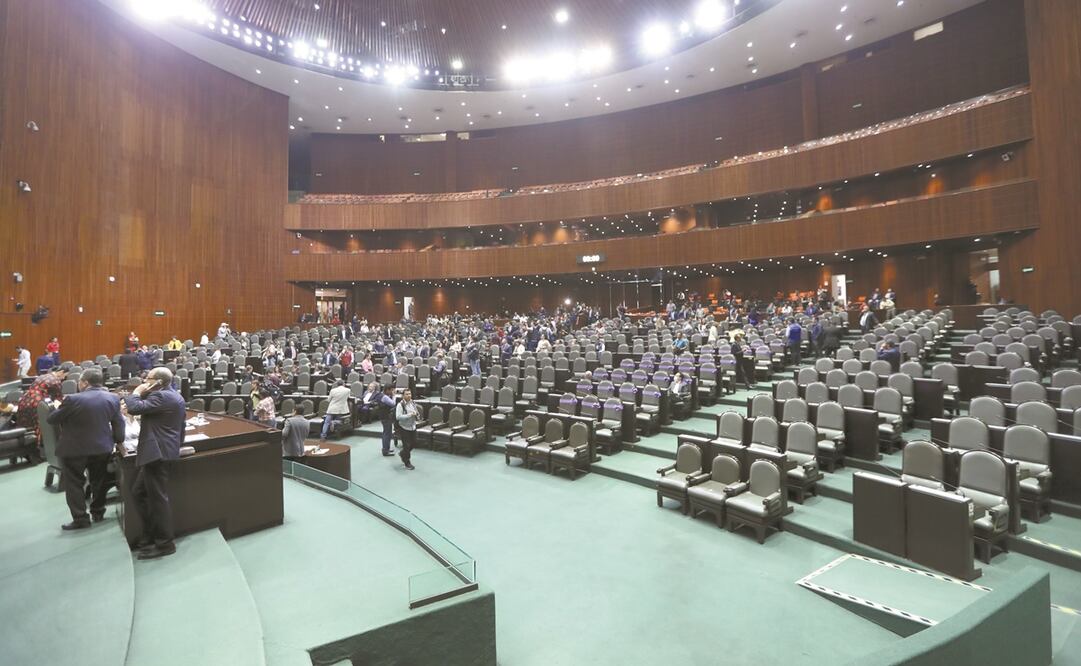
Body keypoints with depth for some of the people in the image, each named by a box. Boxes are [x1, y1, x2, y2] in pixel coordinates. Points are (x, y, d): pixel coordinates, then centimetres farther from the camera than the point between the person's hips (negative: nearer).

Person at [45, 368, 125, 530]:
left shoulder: (73, 399, -19)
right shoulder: (113, 398, -4)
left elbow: (52, 419, -6)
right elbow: (118, 423, 5)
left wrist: (60, 409, 15)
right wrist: (119, 441, 18)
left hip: (75, 449, -4)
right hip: (102, 447, 5)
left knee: (74, 483, 7)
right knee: (99, 481, 17)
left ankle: (80, 519, 9)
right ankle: (98, 513, 28)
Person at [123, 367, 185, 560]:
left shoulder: (162, 396, -16)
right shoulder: (173, 396, 18)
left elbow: (135, 408, -22)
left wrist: (137, 392, -4)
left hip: (157, 452, -11)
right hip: (159, 450, 11)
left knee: (158, 497, -5)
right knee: (139, 492, 18)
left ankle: (165, 543, 2)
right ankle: (150, 534, 25)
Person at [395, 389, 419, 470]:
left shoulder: (413, 403, 2)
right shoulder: (400, 405, -17)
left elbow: (417, 413, 15)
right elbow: (398, 417, -25)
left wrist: (416, 414, -8)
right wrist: (410, 415, -28)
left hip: (413, 427, 6)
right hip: (404, 428, -6)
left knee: (414, 443, 15)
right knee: (407, 445, 2)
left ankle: (402, 454, 43)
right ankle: (407, 463, 21)